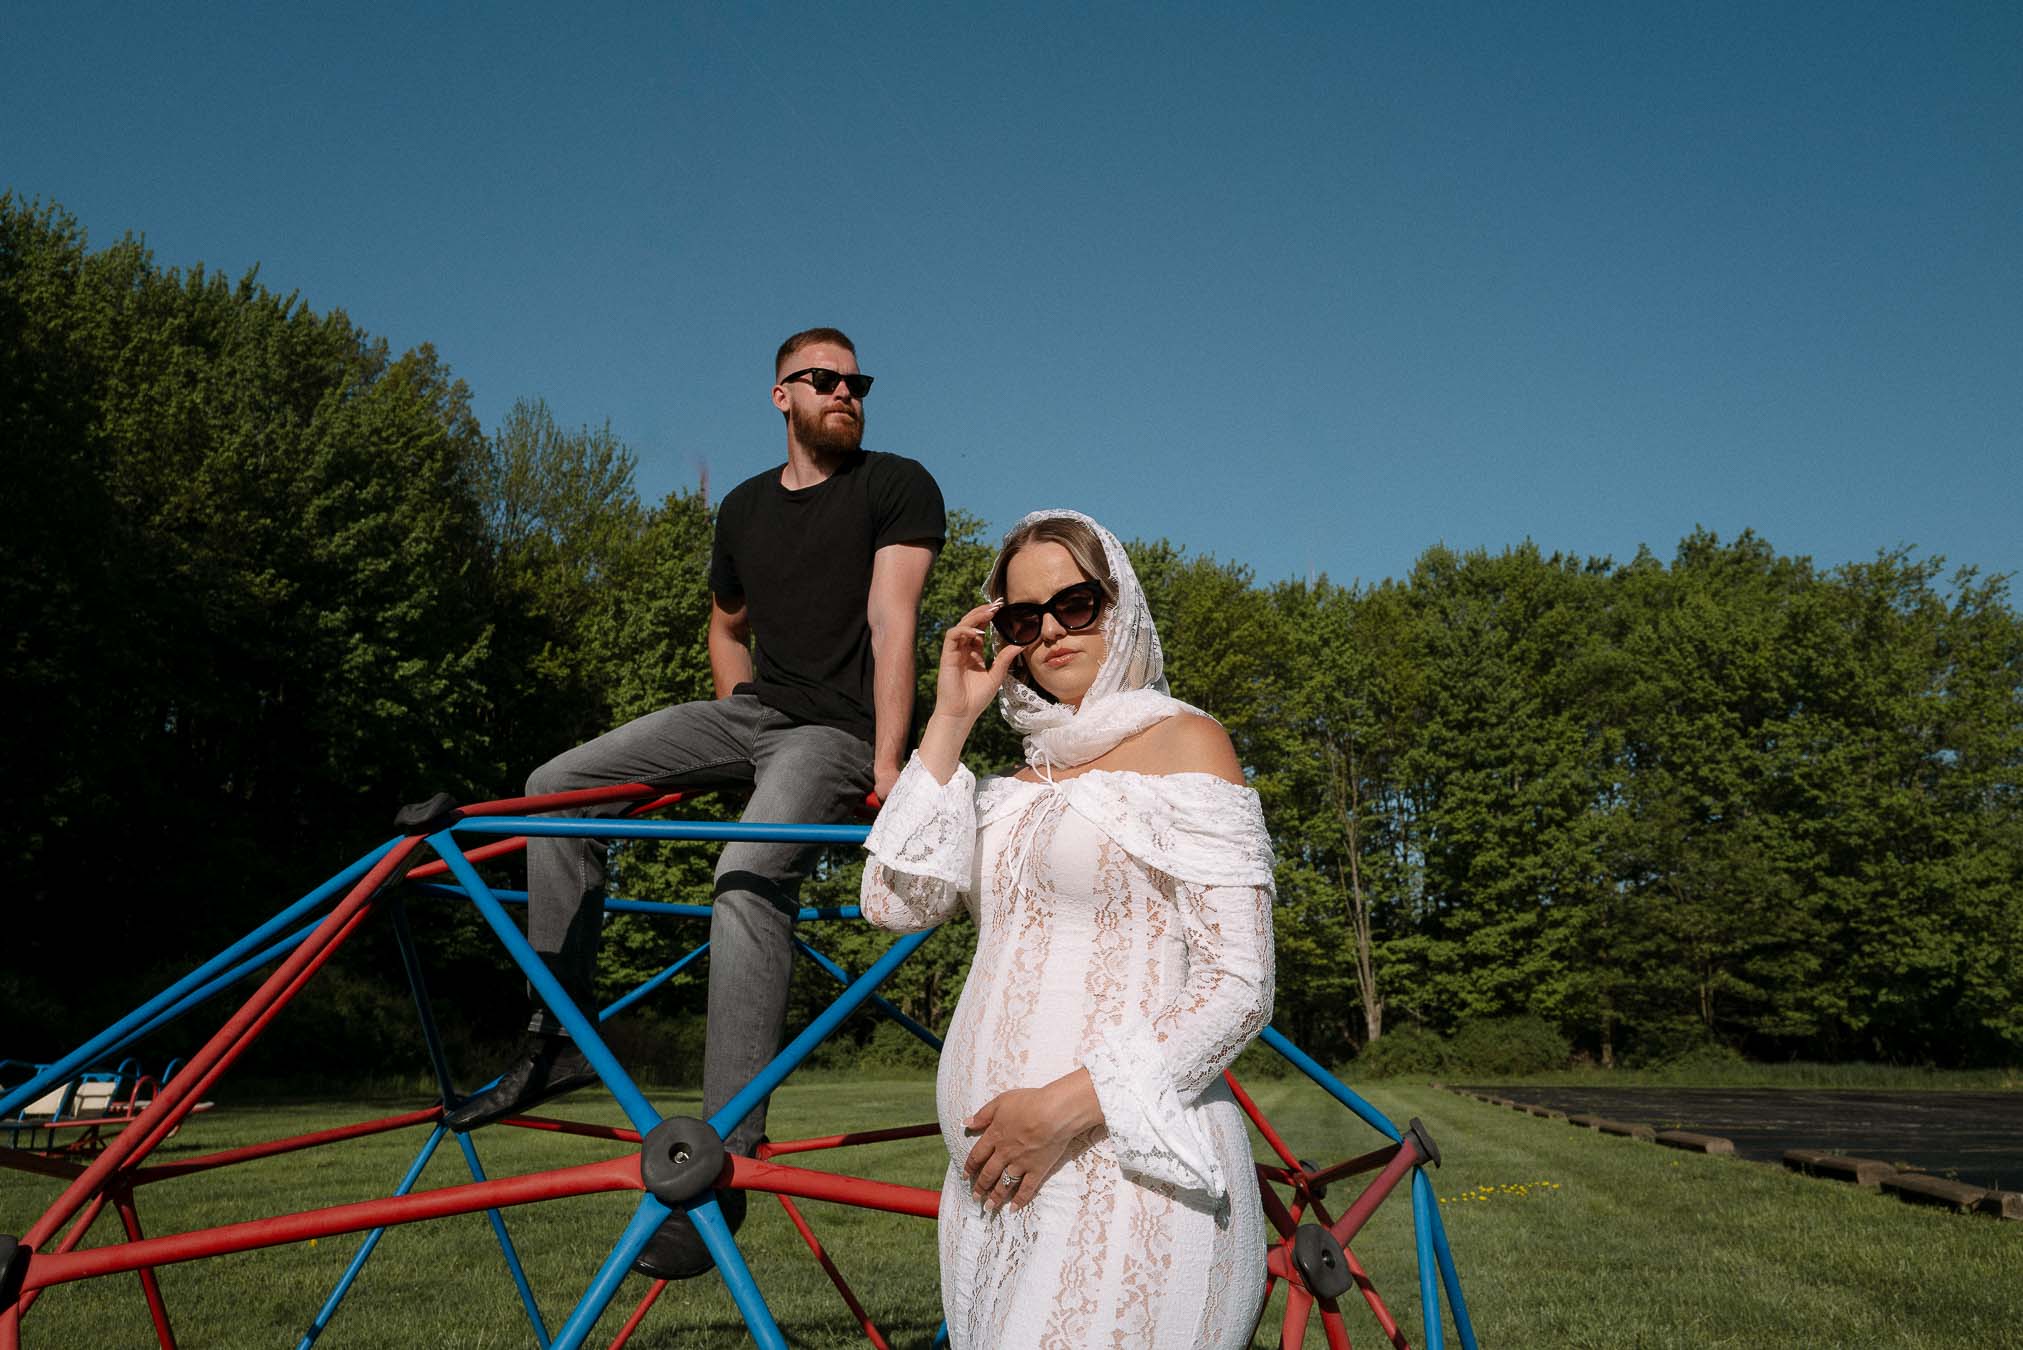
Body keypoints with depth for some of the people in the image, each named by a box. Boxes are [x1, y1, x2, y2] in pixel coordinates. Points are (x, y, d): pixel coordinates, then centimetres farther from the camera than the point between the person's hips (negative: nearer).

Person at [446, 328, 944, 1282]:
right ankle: (558, 1040, 3)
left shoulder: (898, 487, -3)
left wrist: (889, 764, -23)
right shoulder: (745, 508, 15)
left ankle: (727, 1154, -33)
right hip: (750, 709, 7)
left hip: (837, 730, -6)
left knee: (749, 872, -34)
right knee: (556, 786, -6)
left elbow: (891, 619, -15)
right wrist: (733, 742, 15)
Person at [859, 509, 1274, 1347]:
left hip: (1125, 1169, -6)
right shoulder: (1020, 784, 17)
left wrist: (1070, 1103, -18)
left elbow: (1237, 989, -10)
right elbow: (893, 903, 3)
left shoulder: (1182, 741, -2)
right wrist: (949, 722, 3)